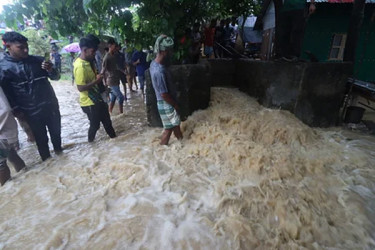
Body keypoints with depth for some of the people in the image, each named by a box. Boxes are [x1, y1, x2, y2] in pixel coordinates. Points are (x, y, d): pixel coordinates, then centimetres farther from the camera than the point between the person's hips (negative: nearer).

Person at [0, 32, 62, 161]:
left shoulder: (38, 60, 1)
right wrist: (16, 109, -10)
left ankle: (58, 150, 38)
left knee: (56, 132, 15)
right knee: (41, 138, 9)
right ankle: (47, 160, 27)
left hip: (51, 105, 3)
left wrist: (51, 70, -17)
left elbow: (56, 77, 4)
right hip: (32, 111, -3)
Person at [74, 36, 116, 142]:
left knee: (107, 120, 18)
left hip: (97, 98, 9)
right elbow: (81, 88, -26)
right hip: (89, 102, -9)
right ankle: (91, 142, 29)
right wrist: (96, 81, -22)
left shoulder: (88, 62, 7)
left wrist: (98, 77, 6)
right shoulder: (80, 66, -23)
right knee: (95, 124, 8)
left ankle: (113, 137, 34)